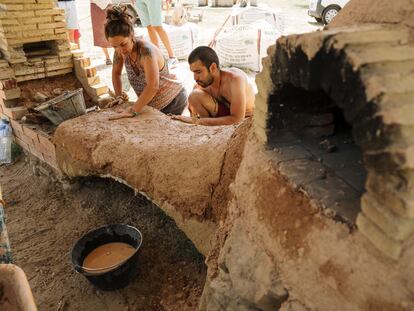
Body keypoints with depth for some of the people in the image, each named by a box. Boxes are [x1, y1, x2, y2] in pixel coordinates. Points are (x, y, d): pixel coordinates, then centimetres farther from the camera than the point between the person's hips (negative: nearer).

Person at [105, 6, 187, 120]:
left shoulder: (146, 50, -33)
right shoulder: (120, 50, -11)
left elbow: (153, 86, -43)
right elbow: (116, 73, 7)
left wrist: (133, 111, -42)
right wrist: (119, 96, -2)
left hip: (172, 101, -7)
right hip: (152, 104, 7)